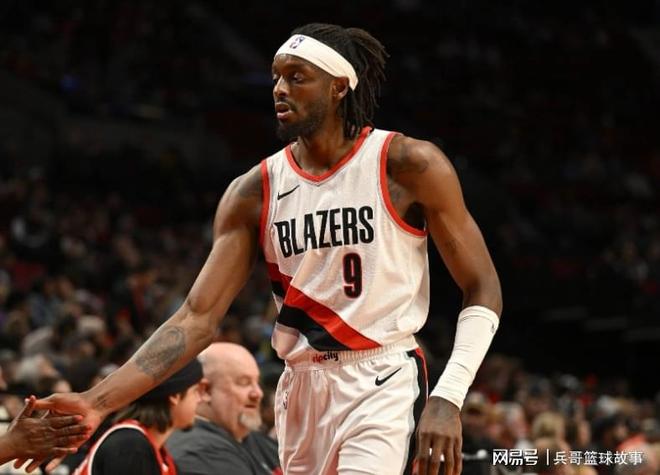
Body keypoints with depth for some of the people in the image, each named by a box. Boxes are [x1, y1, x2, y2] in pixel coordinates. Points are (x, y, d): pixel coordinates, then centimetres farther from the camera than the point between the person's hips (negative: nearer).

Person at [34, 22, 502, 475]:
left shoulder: (408, 165, -7)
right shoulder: (254, 192, 3)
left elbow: (484, 292, -4)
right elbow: (198, 318, -2)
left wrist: (448, 399, -17)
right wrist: (99, 401, -14)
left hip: (384, 386, -5)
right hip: (302, 388, 5)